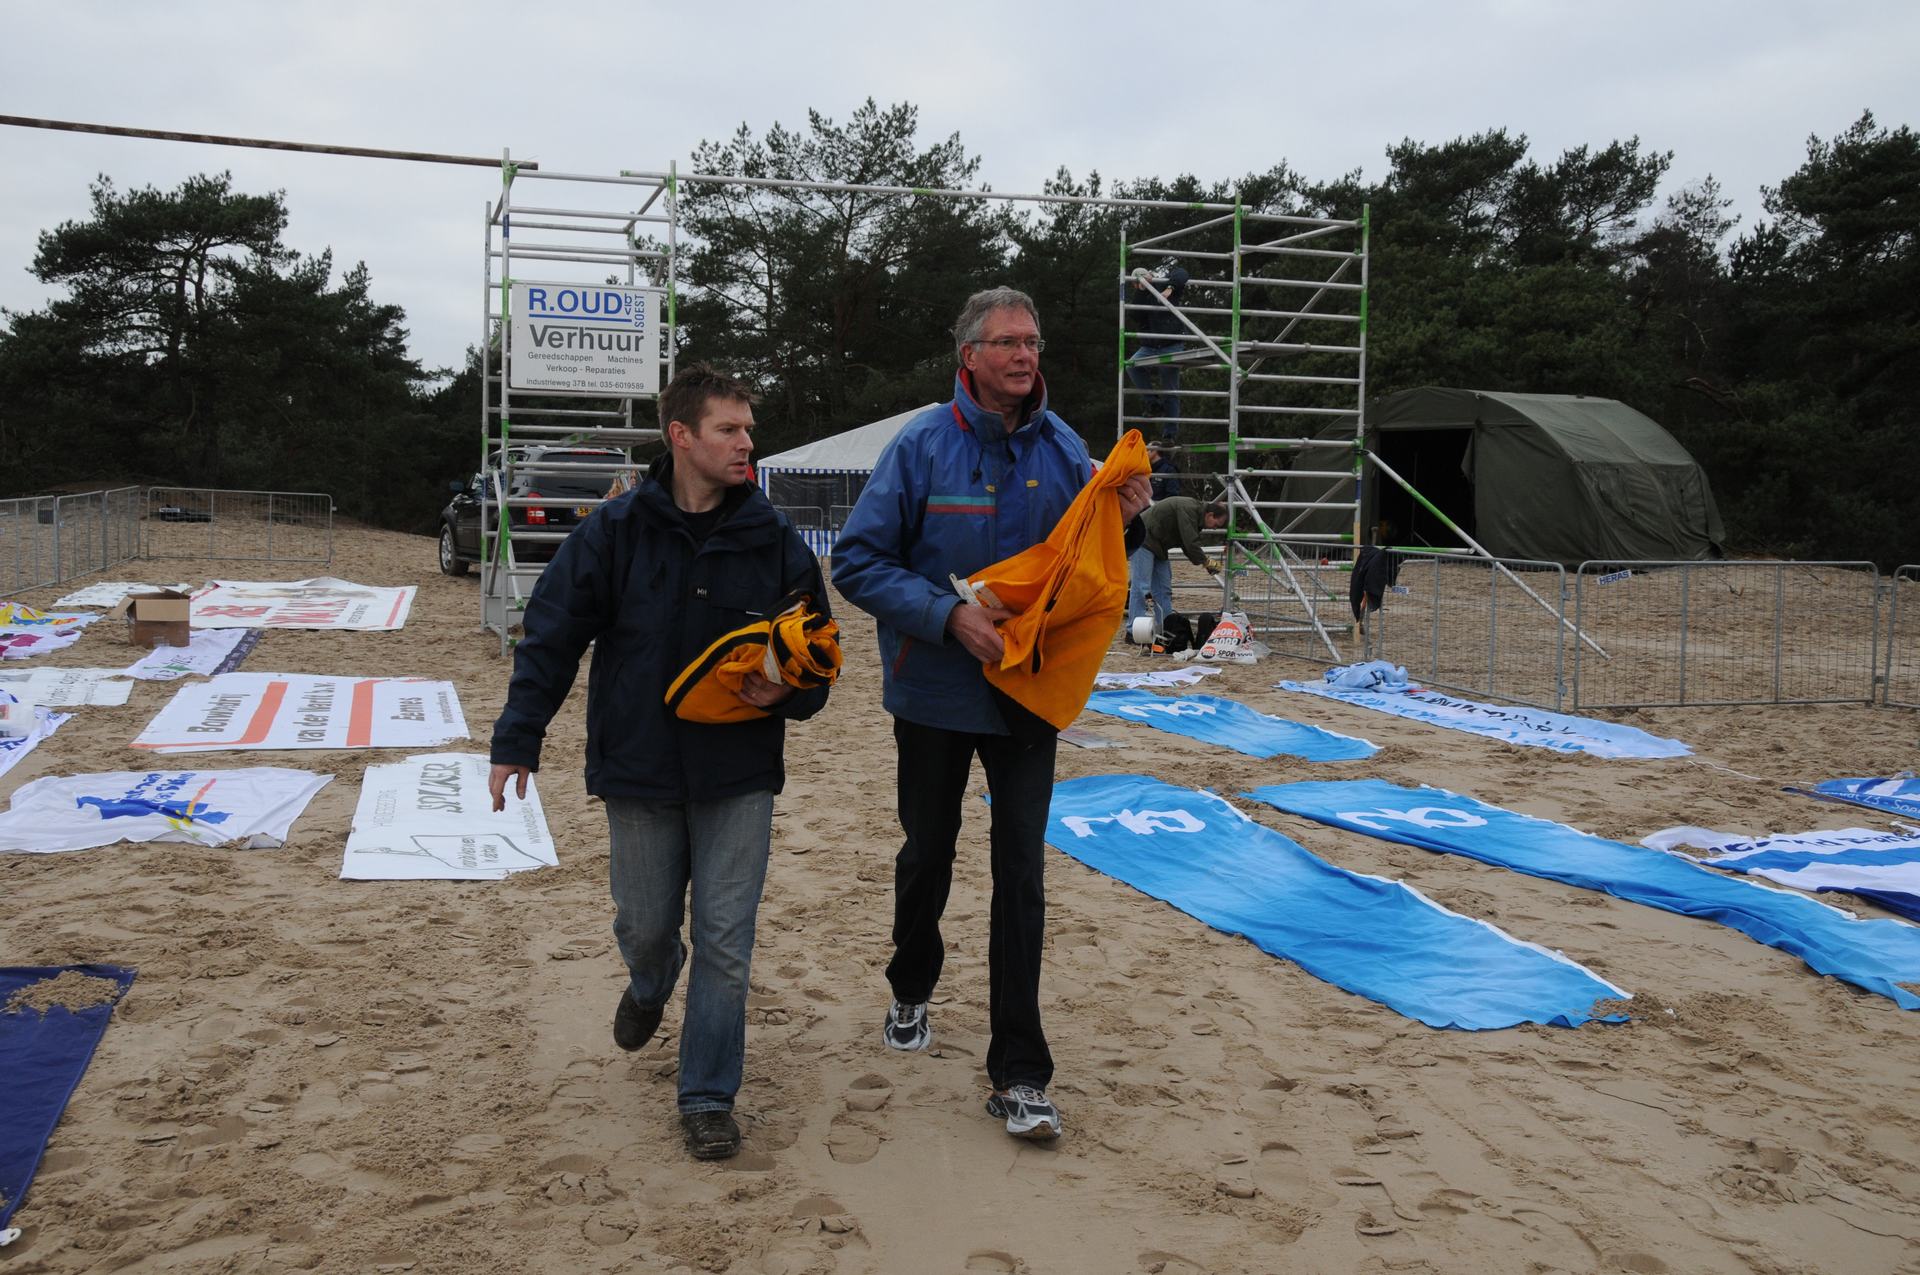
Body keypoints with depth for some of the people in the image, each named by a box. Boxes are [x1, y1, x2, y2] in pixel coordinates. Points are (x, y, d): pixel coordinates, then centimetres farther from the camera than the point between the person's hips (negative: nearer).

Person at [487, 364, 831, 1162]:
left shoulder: (775, 541, -2)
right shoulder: (615, 532, -5)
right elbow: (550, 638, -1)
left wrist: (789, 692, -13)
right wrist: (517, 739, -5)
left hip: (739, 776, 0)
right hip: (639, 770, 0)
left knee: (725, 943, 0)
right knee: (644, 925, 14)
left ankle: (709, 1098, 15)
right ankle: (650, 987, 50)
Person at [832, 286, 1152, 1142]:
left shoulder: (1061, 447, 0)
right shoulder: (924, 445, -11)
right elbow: (857, 562, -12)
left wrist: (1122, 516, -12)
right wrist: (950, 616, -23)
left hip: (1027, 693, 2)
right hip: (935, 692, -1)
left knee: (1021, 873, -1)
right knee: (929, 853, 16)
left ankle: (1018, 1075, 6)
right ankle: (911, 992, 45)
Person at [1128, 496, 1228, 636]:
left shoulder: (1195, 513, 10)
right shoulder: (1188, 509, -22)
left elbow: (1189, 545, 11)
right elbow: (1190, 542, -27)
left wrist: (1203, 561, -4)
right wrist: (1206, 562, -16)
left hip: (1158, 545, 11)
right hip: (1143, 541, -11)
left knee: (1163, 589, 9)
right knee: (1141, 587, -13)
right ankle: (1133, 632, -12)